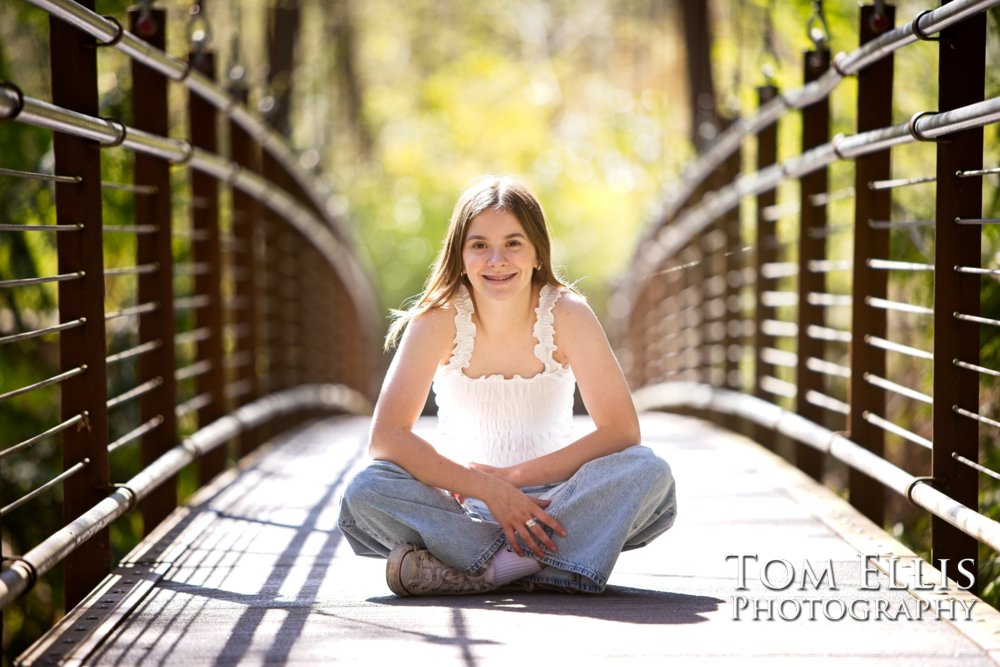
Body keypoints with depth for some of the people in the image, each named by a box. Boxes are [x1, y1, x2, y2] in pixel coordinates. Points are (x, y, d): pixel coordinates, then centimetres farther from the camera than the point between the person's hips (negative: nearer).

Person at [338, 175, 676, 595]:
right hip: (463, 505, -1)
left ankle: (489, 567, -31)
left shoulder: (567, 315, -10)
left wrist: (512, 476, -18)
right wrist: (488, 489, -27)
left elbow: (622, 431, -13)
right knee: (367, 491, -29)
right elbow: (385, 438, -18)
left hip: (553, 501, 1)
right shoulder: (438, 320, -11)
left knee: (649, 472, -28)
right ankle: (536, 562, -29)